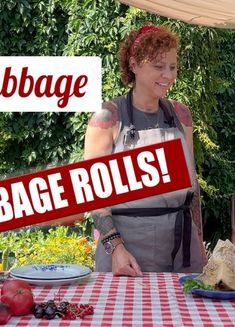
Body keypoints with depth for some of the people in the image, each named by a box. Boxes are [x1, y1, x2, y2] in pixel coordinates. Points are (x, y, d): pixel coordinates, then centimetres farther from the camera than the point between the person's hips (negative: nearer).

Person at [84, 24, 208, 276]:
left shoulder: (180, 114, 8)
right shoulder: (108, 117, -7)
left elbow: (191, 179, 14)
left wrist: (199, 242, 12)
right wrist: (115, 246, -21)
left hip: (182, 240, 5)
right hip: (128, 239, -4)